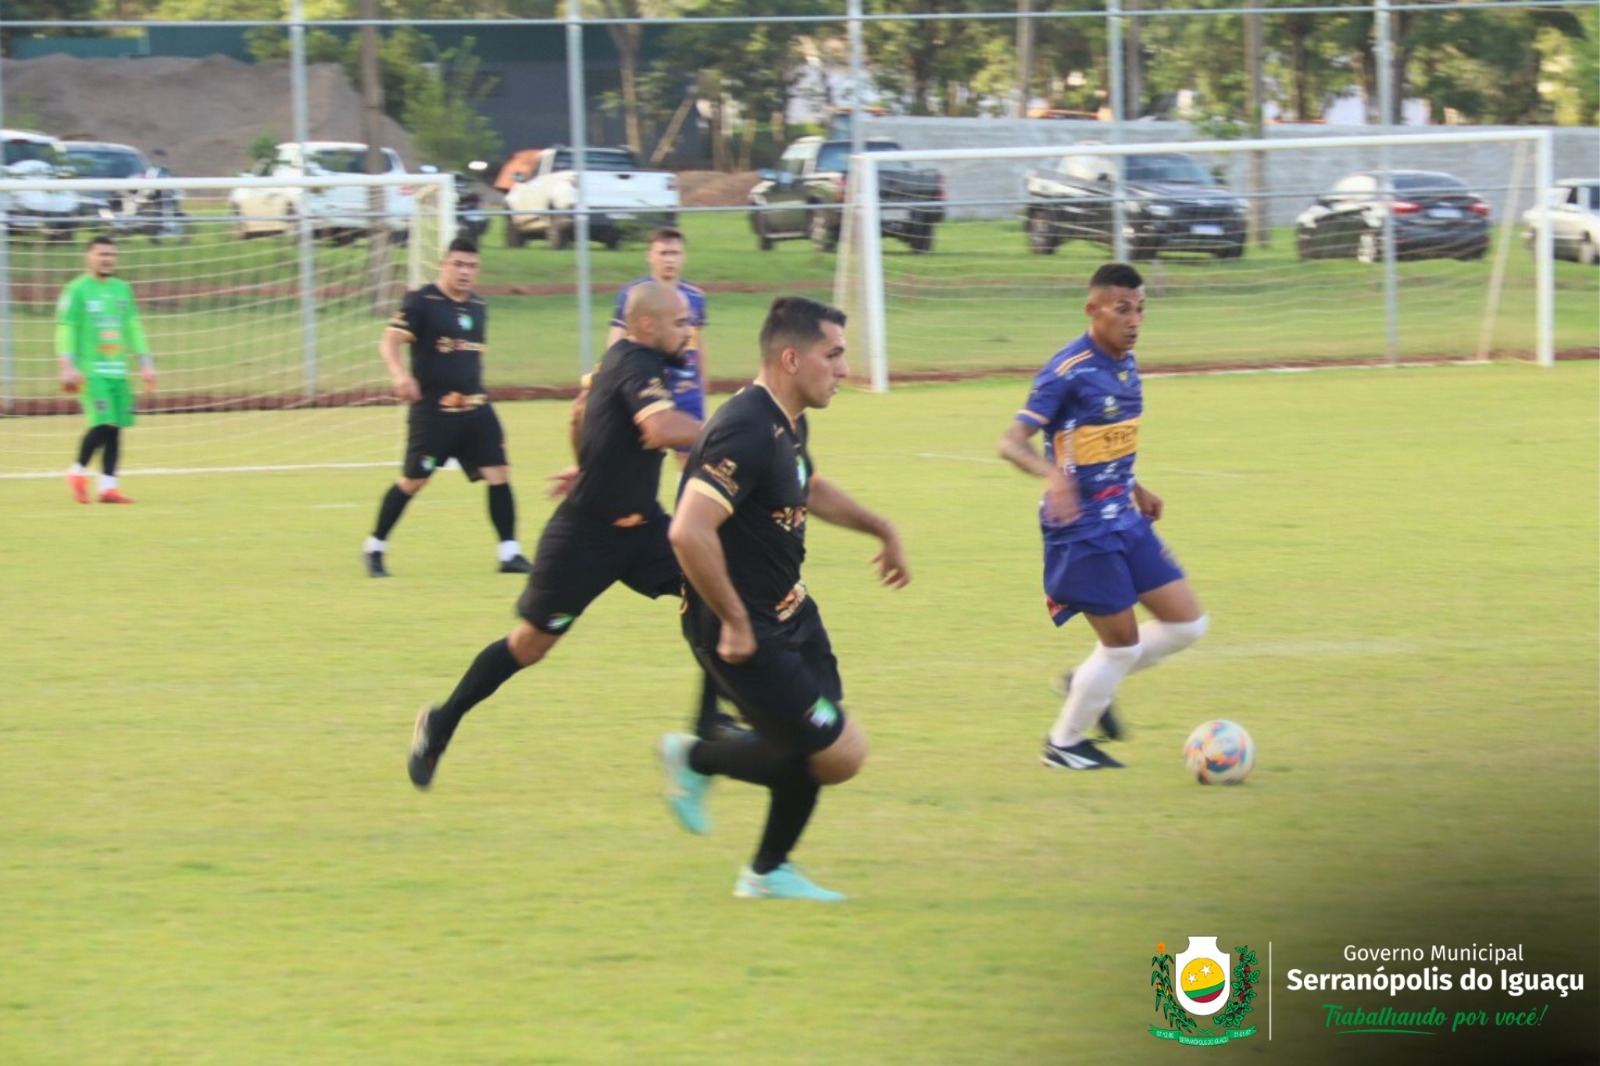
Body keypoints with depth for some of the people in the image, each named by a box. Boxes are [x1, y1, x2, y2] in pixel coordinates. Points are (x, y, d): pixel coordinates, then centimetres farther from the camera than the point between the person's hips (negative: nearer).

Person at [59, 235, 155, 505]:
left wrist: (145, 363, 16)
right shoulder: (77, 290, -3)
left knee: (116, 427, 0)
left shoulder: (122, 289, 15)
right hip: (91, 370, -6)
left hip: (118, 371, 6)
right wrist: (68, 367, -15)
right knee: (103, 424, -16)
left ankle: (108, 486, 4)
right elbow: (65, 329, -7)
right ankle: (78, 472, 5)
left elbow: (133, 328, 21)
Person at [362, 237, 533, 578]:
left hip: (475, 408, 6)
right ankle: (374, 548, 15)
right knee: (413, 480, -1)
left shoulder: (478, 306, 13)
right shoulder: (421, 301, -8)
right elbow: (390, 342, -17)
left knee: (499, 473, -3)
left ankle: (510, 553, 3)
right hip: (432, 408, -6)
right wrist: (400, 374, -35)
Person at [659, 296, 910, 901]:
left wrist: (880, 529, 31)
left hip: (789, 614, 10)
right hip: (745, 632, -10)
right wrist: (734, 621, -28)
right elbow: (689, 533, -36)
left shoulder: (788, 424, 6)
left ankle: (769, 873, 30)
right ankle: (697, 761, 9)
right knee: (840, 754, -8)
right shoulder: (746, 432, -27)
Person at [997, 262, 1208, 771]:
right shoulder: (1069, 371, -19)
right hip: (1082, 530, -8)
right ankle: (1064, 744, 17)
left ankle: (1091, 684, 24)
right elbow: (1012, 441, -23)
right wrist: (1052, 474, -41)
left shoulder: (1126, 366, 7)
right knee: (1122, 642, -3)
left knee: (1186, 623, 5)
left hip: (1125, 520, 8)